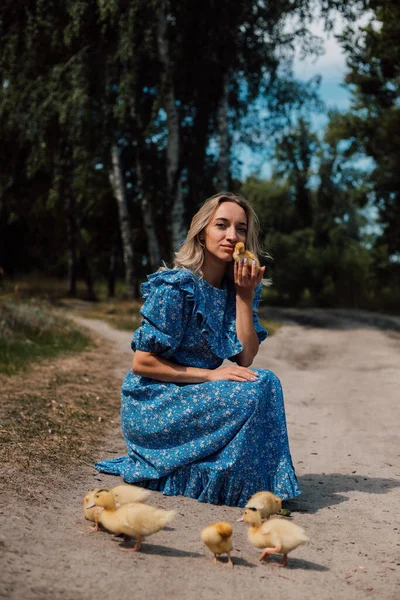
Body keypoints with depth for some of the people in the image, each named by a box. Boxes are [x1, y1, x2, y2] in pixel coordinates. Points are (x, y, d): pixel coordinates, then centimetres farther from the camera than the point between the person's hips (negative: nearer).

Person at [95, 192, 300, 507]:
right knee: (252, 394, -24)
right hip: (151, 406, -7)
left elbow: (246, 357, -6)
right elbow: (141, 363, -17)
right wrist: (210, 375, -21)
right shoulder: (176, 286, -18)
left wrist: (245, 295, -13)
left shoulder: (234, 288, 4)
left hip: (192, 398, 7)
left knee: (266, 382, -15)